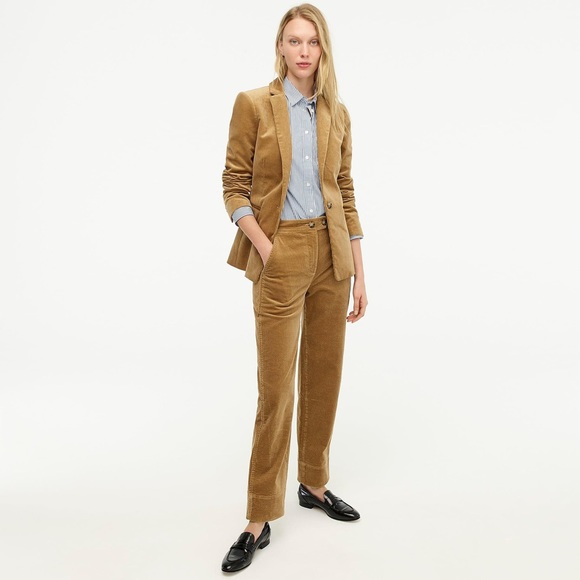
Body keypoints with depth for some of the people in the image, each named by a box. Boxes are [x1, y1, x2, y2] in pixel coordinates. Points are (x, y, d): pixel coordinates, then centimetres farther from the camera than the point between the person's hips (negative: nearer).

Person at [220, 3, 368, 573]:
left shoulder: (337, 115, 9)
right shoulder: (253, 104, -2)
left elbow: (345, 192, 9)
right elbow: (234, 186, -4)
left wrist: (358, 272, 6)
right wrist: (264, 248, -16)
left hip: (331, 254, 5)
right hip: (281, 256, -4)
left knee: (324, 375, 12)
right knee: (275, 388, -2)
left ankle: (314, 483, 31)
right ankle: (260, 518, 13)